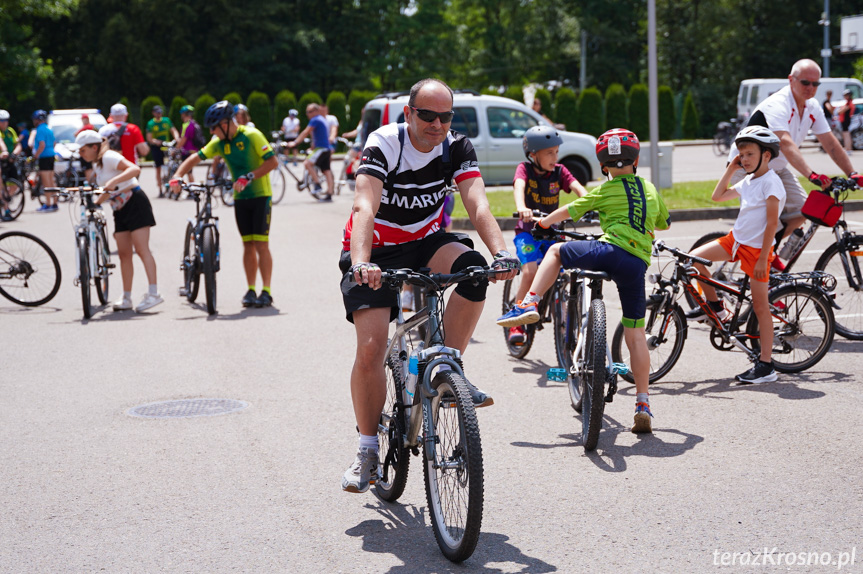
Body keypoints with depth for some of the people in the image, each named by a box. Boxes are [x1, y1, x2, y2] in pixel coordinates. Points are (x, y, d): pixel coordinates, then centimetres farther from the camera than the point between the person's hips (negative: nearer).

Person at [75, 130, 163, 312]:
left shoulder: (109, 157, -13)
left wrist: (114, 181, -38)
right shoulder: (95, 165, 14)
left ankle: (153, 293, -19)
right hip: (120, 209, 9)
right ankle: (126, 298, 7)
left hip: (135, 203, -9)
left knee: (141, 248, -15)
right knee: (124, 253, 5)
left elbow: (135, 169, -28)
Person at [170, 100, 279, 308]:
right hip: (240, 198, 6)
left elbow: (272, 161, -19)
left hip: (260, 195, -5)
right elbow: (196, 158, 6)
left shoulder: (251, 136, -15)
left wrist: (249, 176, -27)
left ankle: (266, 292, -5)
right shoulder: (219, 143, 3)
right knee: (248, 245, 7)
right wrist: (177, 176, -9)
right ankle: (251, 290, 12)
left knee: (261, 245, -8)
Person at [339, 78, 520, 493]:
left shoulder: (457, 148, -11)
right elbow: (364, 208, -35)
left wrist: (500, 252, -42)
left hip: (424, 244, 3)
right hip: (376, 254, -3)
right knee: (370, 348, -16)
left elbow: (478, 204, -23)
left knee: (472, 268, -30)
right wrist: (361, 263, -52)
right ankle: (368, 450, 1)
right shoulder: (384, 144, -21)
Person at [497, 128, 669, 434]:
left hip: (610, 250, -4)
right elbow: (663, 223, 36)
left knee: (555, 251, 22)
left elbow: (567, 211, 15)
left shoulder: (605, 191, 9)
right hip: (638, 263, 4)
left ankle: (529, 303, 5)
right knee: (635, 334, 9)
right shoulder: (650, 189, 21)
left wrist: (543, 222, 35)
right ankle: (643, 403, 4)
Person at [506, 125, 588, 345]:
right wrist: (521, 208, -51)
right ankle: (517, 323, -10)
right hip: (527, 230, -3)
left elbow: (577, 187, -16)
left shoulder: (559, 171, 0)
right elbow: (519, 186, -29)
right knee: (530, 272, -24)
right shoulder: (525, 169, -8)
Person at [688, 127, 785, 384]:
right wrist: (731, 169, 12)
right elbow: (718, 196, 21)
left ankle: (766, 365, -2)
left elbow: (772, 222, -17)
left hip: (757, 248, -8)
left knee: (760, 305, -5)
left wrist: (763, 258, -20)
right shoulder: (748, 182, 11)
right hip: (735, 240, 8)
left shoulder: (771, 182, -14)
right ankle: (714, 305, 15)